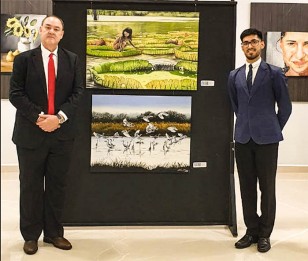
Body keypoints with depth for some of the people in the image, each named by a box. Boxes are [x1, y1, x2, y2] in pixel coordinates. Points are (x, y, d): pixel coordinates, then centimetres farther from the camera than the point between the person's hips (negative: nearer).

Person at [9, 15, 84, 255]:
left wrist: (59, 117, -14)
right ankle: (31, 235, 21)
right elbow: (16, 94, -5)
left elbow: (78, 92, 0)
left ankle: (54, 233, 23)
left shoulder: (72, 60, 6)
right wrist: (38, 117, -16)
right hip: (31, 132, -1)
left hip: (62, 133, 2)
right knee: (30, 186, 7)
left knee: (57, 186, 10)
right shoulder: (24, 59, 1)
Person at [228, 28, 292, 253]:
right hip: (243, 138, 4)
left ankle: (265, 234, 15)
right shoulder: (234, 76, 10)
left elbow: (285, 107, 4)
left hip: (266, 139, -3)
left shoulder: (274, 73, -1)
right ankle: (252, 230, 20)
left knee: (267, 187, 4)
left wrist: (274, 129, 8)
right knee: (247, 187, 8)